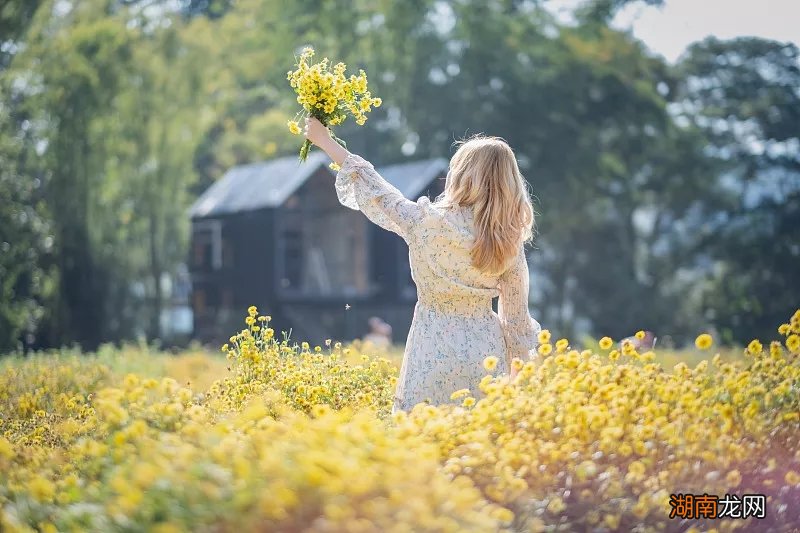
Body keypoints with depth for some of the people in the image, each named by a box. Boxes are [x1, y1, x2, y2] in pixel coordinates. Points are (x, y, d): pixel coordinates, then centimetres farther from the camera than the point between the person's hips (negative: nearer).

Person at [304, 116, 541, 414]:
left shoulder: (427, 223, -11)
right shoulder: (510, 241, -4)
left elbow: (376, 194, 2)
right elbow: (516, 315, 2)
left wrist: (324, 141, 14)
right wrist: (518, 370, 16)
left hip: (434, 353, -2)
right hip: (485, 351, 3)